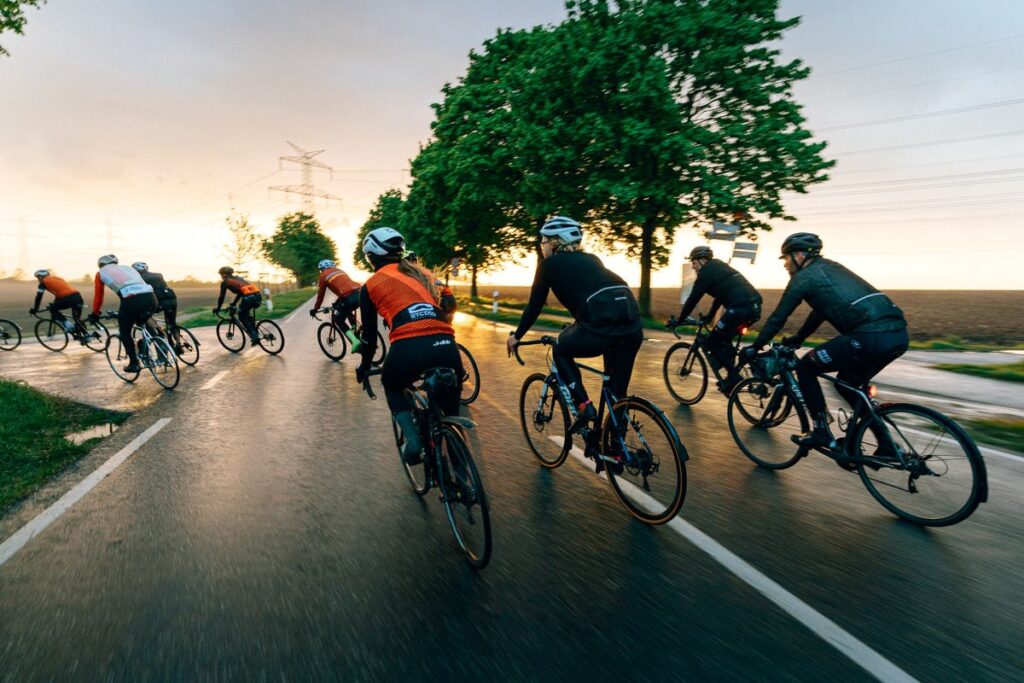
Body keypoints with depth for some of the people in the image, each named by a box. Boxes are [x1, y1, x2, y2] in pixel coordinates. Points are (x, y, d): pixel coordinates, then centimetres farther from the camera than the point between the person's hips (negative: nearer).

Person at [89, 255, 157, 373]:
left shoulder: (101, 272, 25)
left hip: (131, 301, -4)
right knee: (142, 324, 33)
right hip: (150, 298, 4)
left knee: (125, 333, 20)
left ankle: (134, 364, 19)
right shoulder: (128, 268, 36)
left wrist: (95, 314, 45)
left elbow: (98, 297, 29)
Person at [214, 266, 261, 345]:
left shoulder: (225, 282, 15)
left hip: (248, 297, -6)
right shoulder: (238, 278, 33)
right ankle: (255, 334, 22)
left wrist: (218, 309, 26)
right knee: (247, 315, 30)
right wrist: (234, 303, 54)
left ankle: (255, 337, 4)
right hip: (258, 295, 6)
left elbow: (222, 297, 14)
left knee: (242, 317, 16)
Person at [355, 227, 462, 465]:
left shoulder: (371, 285, 17)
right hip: (446, 347, 3)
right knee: (450, 411, 26)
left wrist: (364, 367, 40)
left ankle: (412, 438, 11)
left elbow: (370, 334, 23)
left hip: (408, 349, -3)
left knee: (392, 386, 31)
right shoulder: (423, 273, 28)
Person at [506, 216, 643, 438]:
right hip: (633, 323, 6)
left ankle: (584, 407, 14)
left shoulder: (550, 263, 14)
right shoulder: (591, 259, 31)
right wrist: (577, 325, 57)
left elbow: (535, 305, 19)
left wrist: (516, 335, 33)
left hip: (603, 325, -6)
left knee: (561, 350, 25)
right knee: (617, 393, 21)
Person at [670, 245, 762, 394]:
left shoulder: (706, 271, 1)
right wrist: (709, 316, 44)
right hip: (754, 306, 9)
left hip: (740, 308, -9)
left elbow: (693, 299, 2)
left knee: (711, 342, 2)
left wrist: (678, 321, 11)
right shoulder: (720, 266, 27)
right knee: (723, 340, 24)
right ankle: (732, 376, 26)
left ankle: (733, 376, 0)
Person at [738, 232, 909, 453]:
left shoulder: (804, 276, 4)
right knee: (849, 384, 27)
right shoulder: (830, 268, 28)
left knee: (805, 368, 7)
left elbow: (778, 318, 6)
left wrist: (754, 348, 16)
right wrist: (797, 339, 49)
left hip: (870, 336, -9)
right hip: (899, 334, 9)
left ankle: (821, 433, 10)